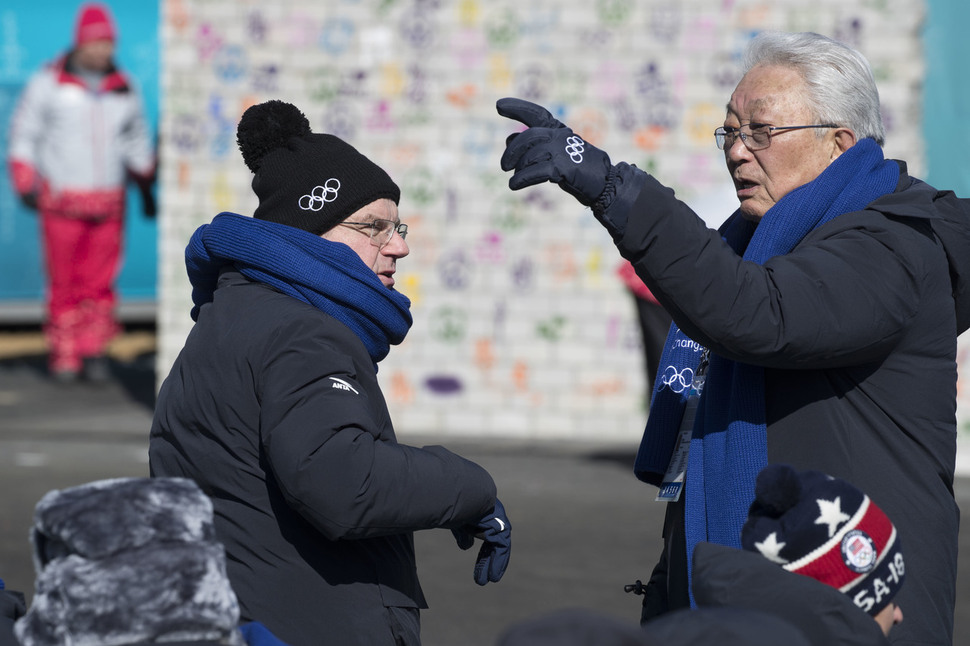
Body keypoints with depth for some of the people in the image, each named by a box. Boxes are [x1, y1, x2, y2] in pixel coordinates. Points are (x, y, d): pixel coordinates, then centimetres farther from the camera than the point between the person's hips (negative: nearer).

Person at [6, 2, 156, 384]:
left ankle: (94, 352, 6)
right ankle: (64, 357, 4)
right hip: (61, 201, -3)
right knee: (64, 283, -2)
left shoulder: (124, 90, 10)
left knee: (100, 282, -1)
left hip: (108, 204, 3)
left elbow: (138, 142, 21)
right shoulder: (48, 83, 0)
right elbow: (23, 134, 2)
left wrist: (147, 187, 20)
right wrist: (25, 184, -7)